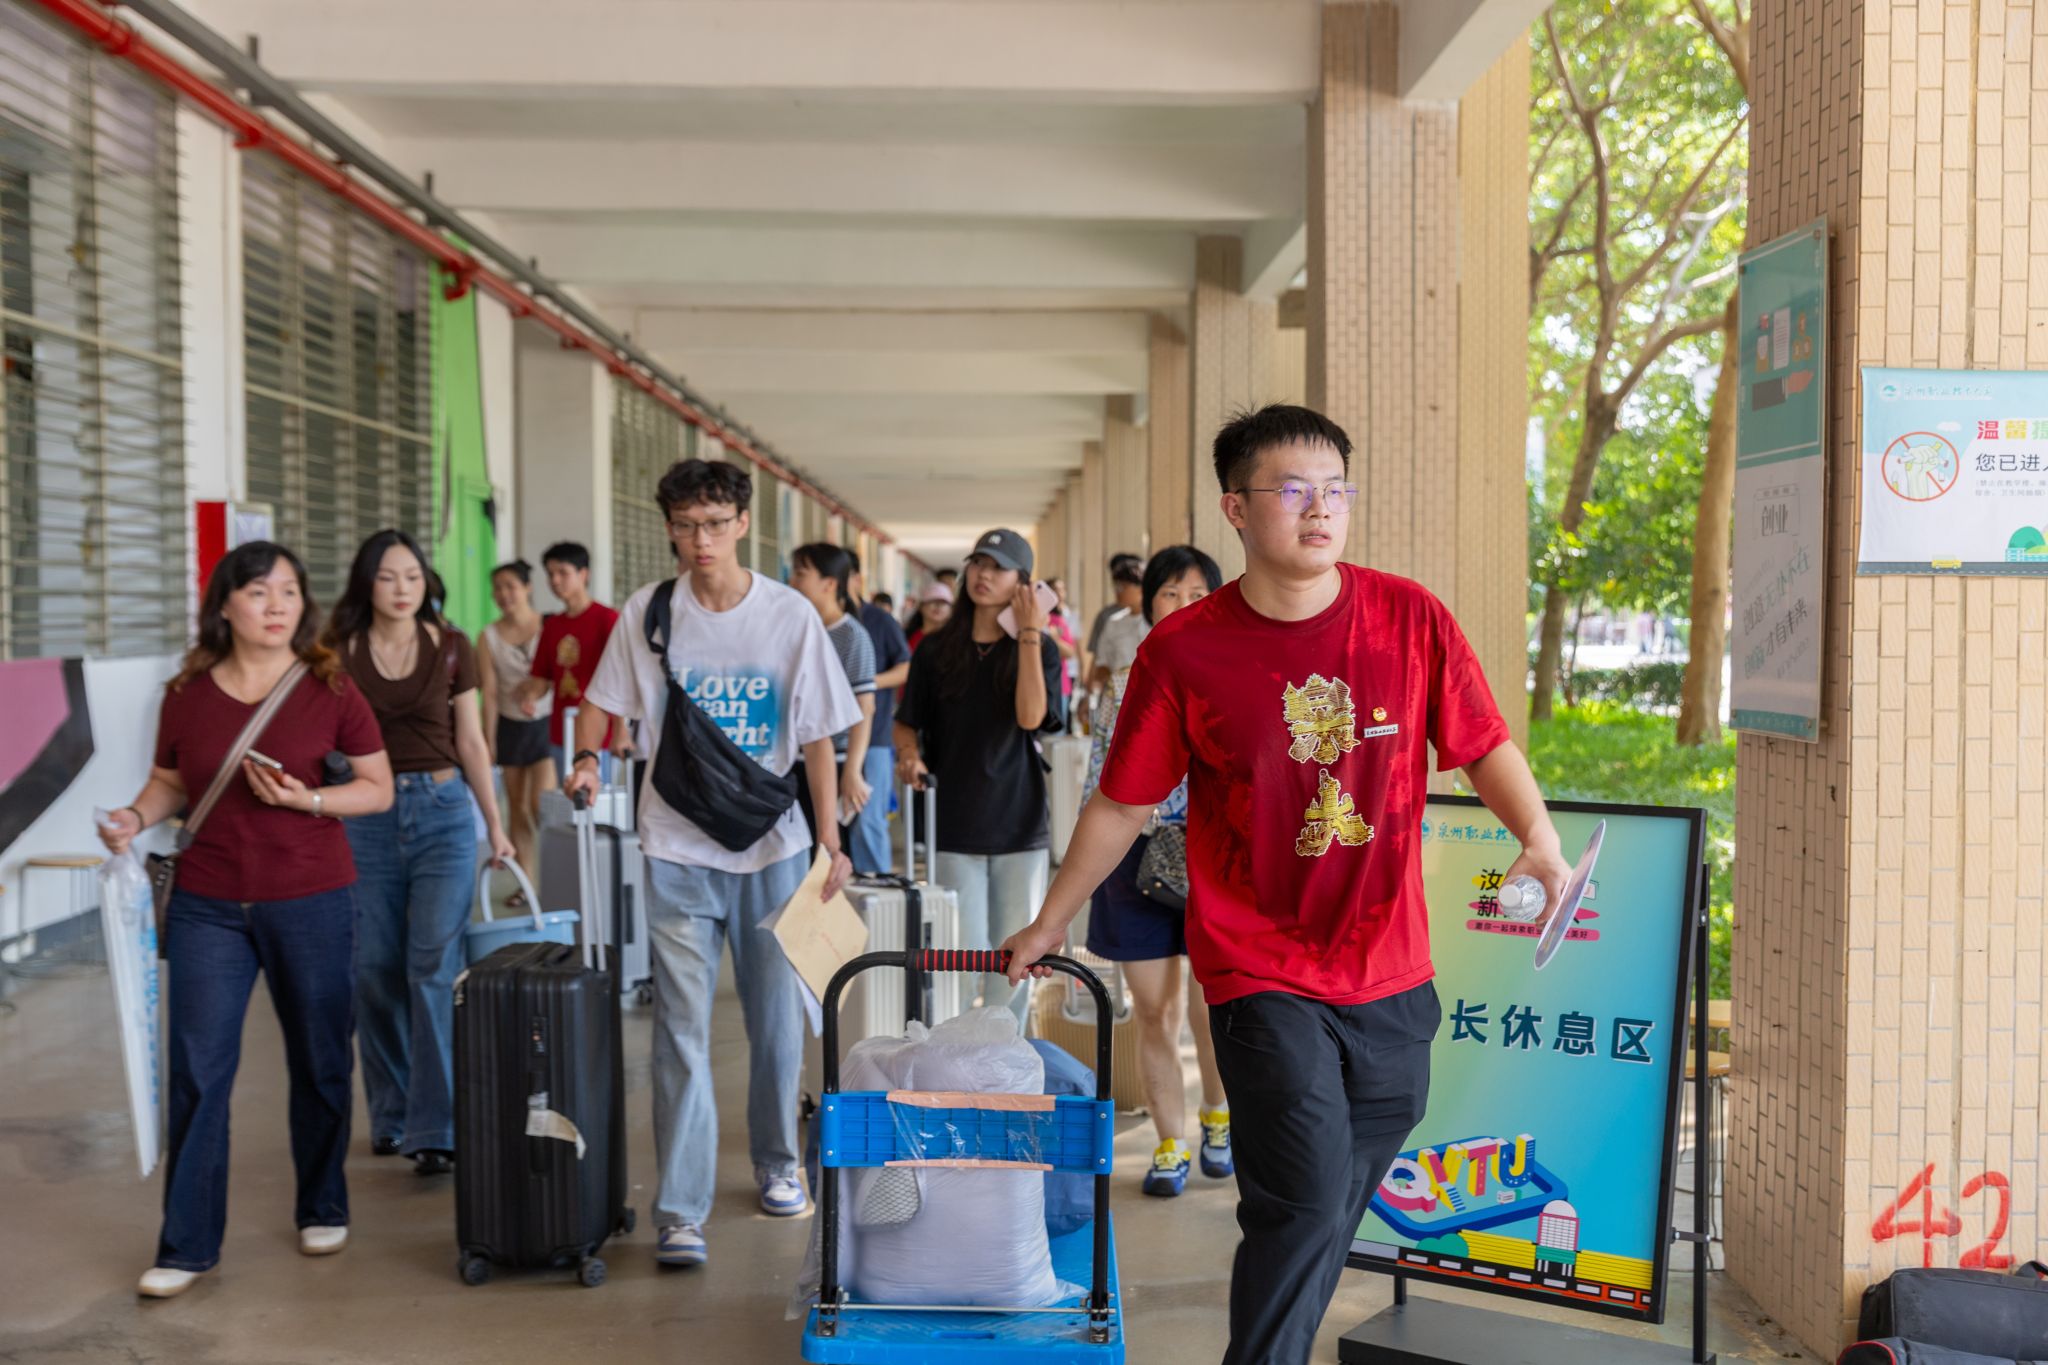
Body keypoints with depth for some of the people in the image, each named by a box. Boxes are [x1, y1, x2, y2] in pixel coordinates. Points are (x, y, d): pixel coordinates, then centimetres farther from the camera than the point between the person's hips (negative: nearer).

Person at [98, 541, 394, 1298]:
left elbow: (379, 788, 0)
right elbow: (170, 782, 13)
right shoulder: (186, 695, 1)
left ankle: (323, 1210, 30)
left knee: (319, 1064, 10)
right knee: (196, 1071, -2)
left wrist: (308, 800, -16)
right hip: (208, 906, 1)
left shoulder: (330, 689, -4)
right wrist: (135, 816, -8)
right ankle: (186, 1246, 8)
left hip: (312, 902, -1)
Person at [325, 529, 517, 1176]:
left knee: (433, 968, -8)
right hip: (367, 819, 1)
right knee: (375, 971, 5)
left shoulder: (451, 647, 4)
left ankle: (434, 1129, -5)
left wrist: (495, 827, 11)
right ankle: (390, 1117, 22)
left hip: (443, 813, 0)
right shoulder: (339, 653, 2)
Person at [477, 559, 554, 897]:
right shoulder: (490, 636, 2)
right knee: (517, 807, 7)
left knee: (541, 804, -13)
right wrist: (489, 740, -3)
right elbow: (489, 692, 0)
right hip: (510, 726, 3)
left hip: (544, 723, -3)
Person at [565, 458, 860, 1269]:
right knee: (681, 1028, -4)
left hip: (772, 846, 1)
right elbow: (601, 700, 12)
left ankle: (776, 1164, 34)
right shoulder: (647, 614, -2)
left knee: (777, 1019, 13)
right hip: (678, 851, -1)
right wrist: (587, 757, -6)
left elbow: (817, 738, 0)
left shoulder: (791, 617, -3)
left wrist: (830, 842, -4)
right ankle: (680, 1210, -1)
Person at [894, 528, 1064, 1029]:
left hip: (1020, 821, 0)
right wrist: (909, 755, -10)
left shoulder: (1039, 650, 2)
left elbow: (1031, 717, -15)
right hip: (954, 823, 0)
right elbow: (907, 722, 12)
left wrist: (1029, 635, -15)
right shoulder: (936, 650, 5)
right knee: (961, 955, -2)